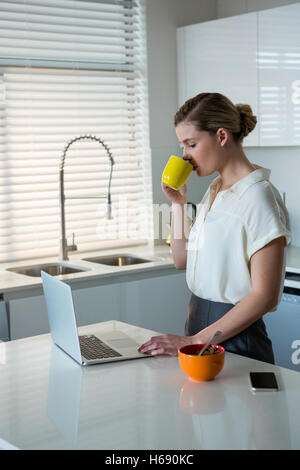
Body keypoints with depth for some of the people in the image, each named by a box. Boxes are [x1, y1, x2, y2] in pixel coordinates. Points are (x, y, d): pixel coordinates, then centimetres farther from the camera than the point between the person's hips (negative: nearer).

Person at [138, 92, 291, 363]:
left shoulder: (259, 196, -17)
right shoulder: (214, 191, 10)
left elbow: (265, 296, -20)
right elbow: (182, 259, 17)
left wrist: (193, 341, -22)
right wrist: (178, 203, 5)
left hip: (234, 338, -7)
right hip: (198, 321, 7)